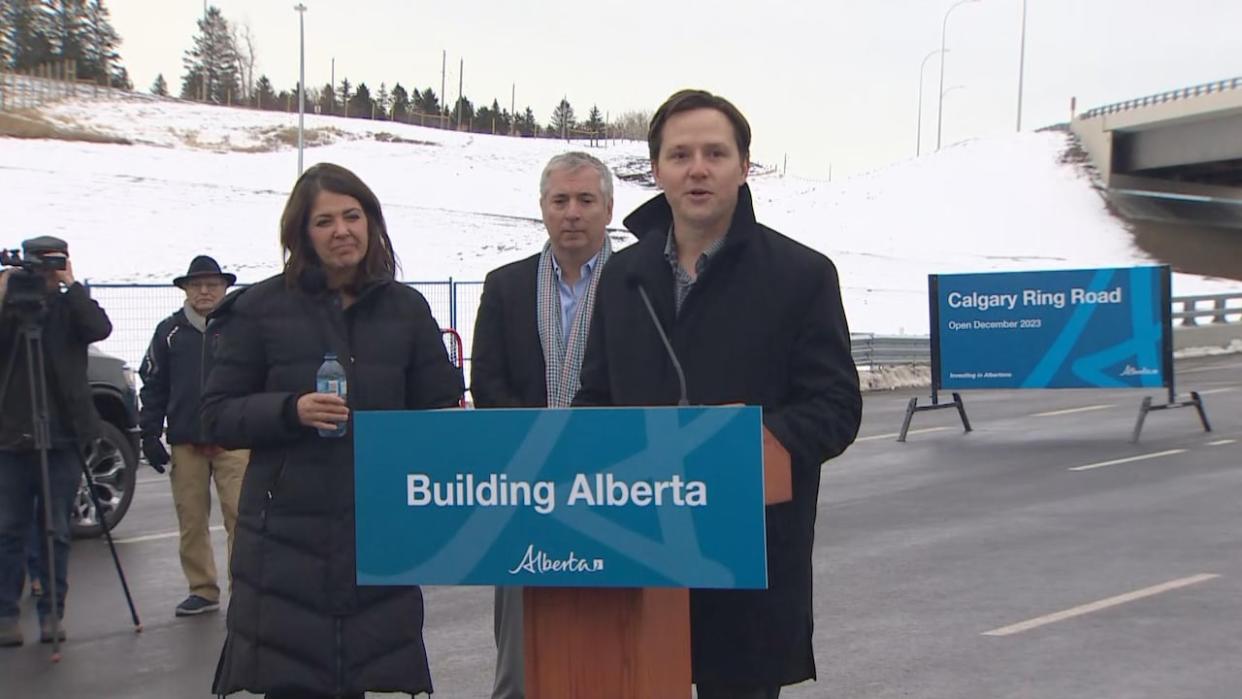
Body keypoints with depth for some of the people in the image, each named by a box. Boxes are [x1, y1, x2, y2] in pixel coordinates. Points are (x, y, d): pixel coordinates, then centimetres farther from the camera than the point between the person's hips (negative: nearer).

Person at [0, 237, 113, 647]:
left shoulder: (71, 307, 5)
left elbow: (100, 329, -13)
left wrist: (71, 285, -14)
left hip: (63, 436, 0)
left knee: (56, 531, 4)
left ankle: (51, 614, 11)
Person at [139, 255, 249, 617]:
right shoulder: (169, 331, 9)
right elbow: (152, 385, 10)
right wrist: (149, 434, 4)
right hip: (185, 443, 3)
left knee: (240, 517, -5)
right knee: (191, 522, 7)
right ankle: (202, 591, 18)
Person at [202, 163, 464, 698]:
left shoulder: (406, 307, 7)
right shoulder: (260, 308, 1)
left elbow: (440, 410, 12)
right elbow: (218, 416, 1)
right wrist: (291, 411, -16)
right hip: (286, 533, -2)